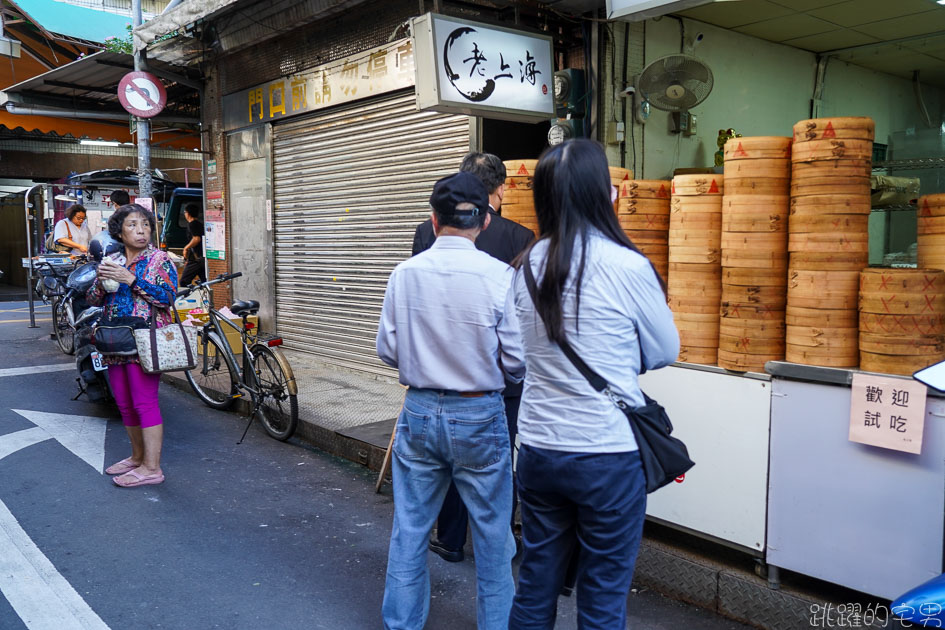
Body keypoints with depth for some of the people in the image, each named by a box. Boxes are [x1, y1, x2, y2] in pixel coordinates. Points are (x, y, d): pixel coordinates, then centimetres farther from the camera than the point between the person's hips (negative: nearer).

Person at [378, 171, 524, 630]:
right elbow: (517, 361, -11)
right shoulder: (498, 275, -14)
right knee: (492, 534, 13)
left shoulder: (405, 273, -5)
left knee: (409, 529, 15)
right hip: (479, 418, -3)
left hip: (419, 412, 3)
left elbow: (386, 349, 1)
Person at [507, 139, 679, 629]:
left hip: (537, 449, 5)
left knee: (534, 588, 18)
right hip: (607, 457, -5)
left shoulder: (527, 267, 0)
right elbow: (666, 351, 0)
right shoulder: (627, 267, -15)